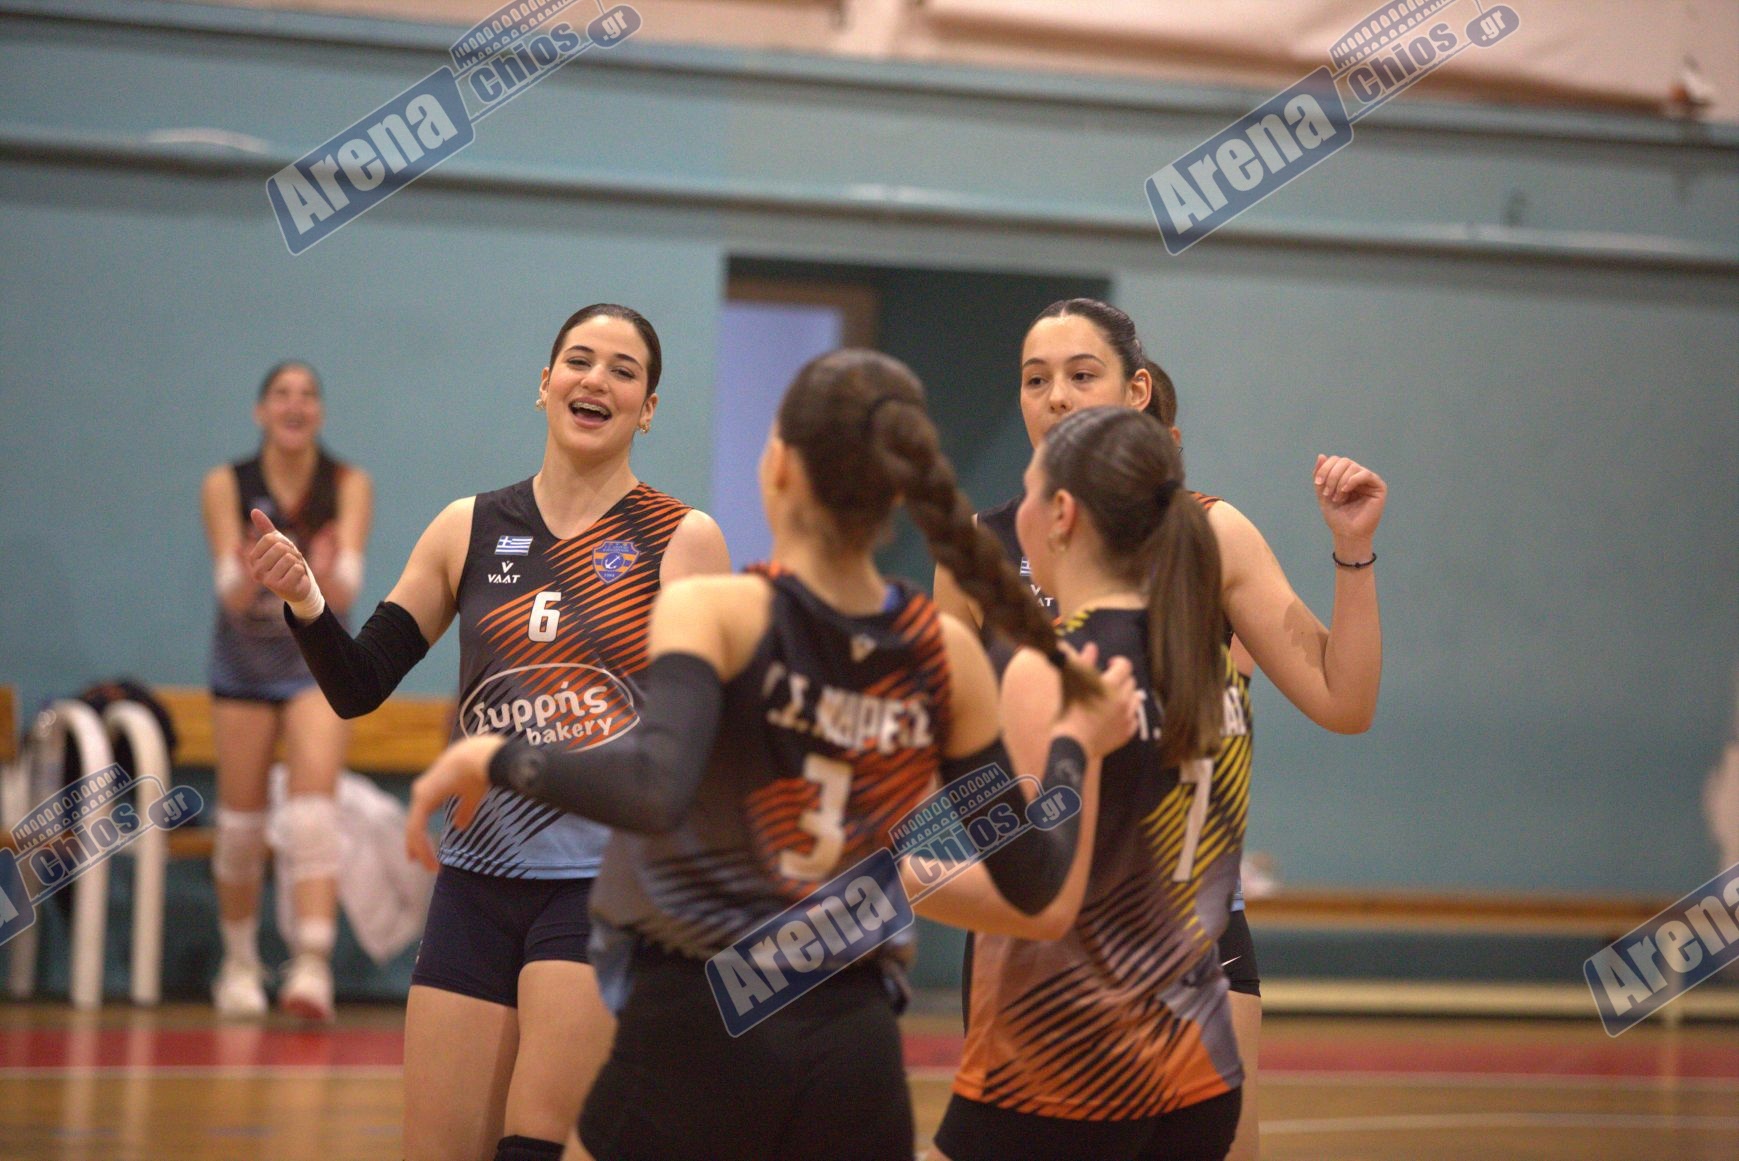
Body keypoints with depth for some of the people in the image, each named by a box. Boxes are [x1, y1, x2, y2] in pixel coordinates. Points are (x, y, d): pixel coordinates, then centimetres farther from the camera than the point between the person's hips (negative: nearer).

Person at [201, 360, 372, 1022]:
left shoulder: (349, 486, -11)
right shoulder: (226, 486, -10)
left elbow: (345, 593, -22)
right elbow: (231, 593, -18)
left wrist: (324, 578, -45)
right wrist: (258, 576, -41)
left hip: (317, 663, -1)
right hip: (244, 666, 1)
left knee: (313, 808, -19)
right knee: (241, 821, 5)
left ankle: (312, 965, -28)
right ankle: (240, 963, 22)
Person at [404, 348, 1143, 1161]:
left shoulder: (715, 614, -9)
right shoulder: (947, 656, 4)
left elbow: (653, 789, -28)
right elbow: (1035, 890, 9)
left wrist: (492, 759, -14)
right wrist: (1077, 745, 24)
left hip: (698, 1039, -4)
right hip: (857, 1055, 4)